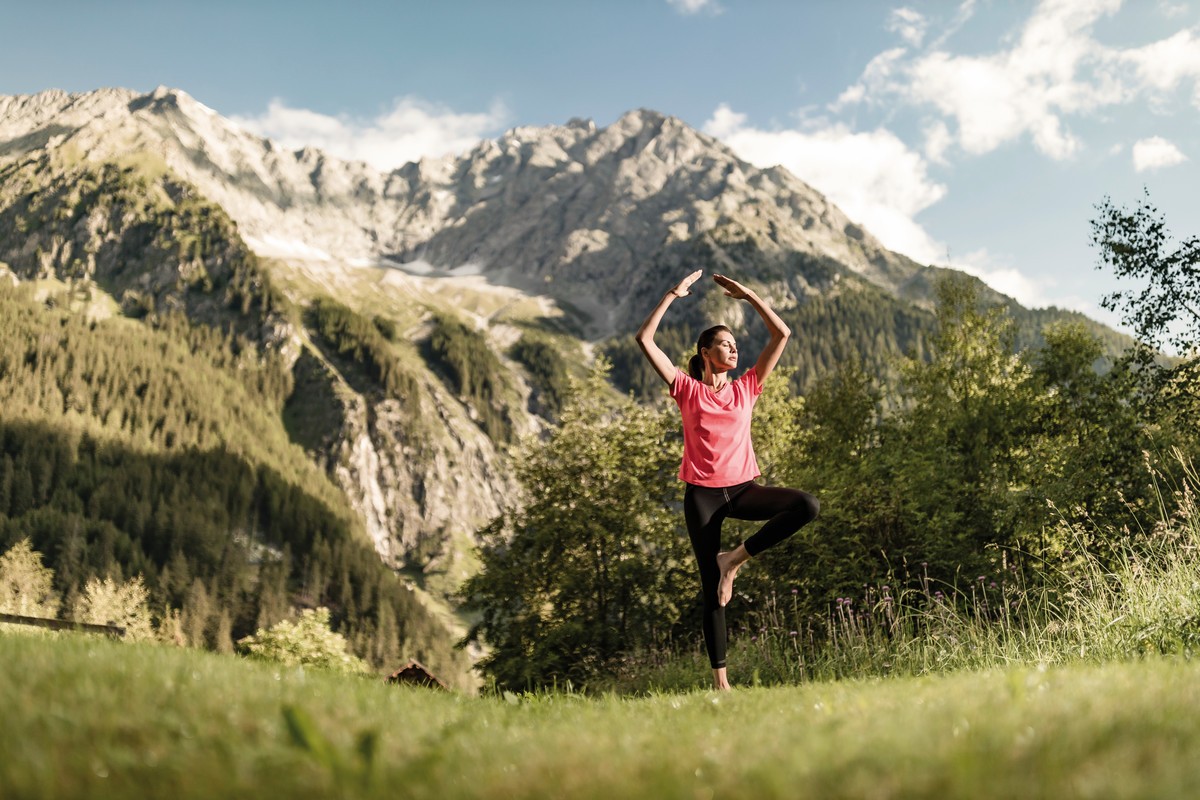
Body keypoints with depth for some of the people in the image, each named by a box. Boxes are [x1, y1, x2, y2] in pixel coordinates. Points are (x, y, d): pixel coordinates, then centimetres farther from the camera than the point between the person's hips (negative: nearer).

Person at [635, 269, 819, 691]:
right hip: (702, 494, -3)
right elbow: (645, 340, -5)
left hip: (743, 489, 3)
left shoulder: (746, 387, 10)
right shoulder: (687, 390, 3)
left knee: (808, 506, -22)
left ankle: (734, 558, -9)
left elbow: (782, 334, 8)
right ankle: (720, 680, 6)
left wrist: (748, 295, 6)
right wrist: (673, 295, -3)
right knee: (712, 588, -2)